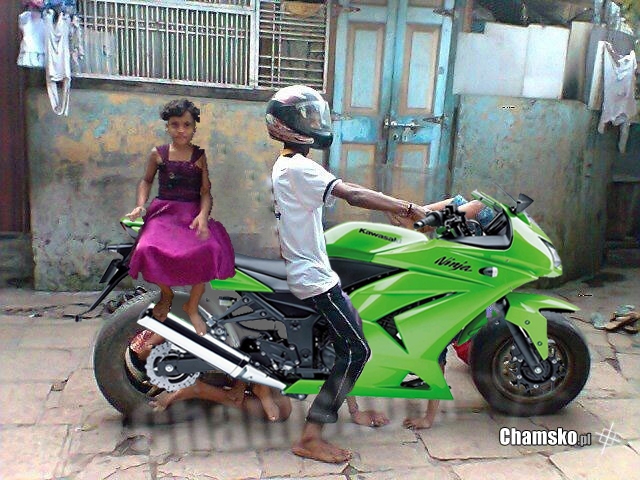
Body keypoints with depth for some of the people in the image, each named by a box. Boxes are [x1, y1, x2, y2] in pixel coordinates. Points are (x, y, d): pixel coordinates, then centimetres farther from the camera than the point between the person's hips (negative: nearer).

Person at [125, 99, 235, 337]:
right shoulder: (158, 154, 8)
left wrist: (203, 215, -16)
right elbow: (146, 180, 20)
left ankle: (192, 306, -5)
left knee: (210, 249, -30)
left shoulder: (199, 156, 6)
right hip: (163, 212, 0)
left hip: (192, 213, 0)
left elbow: (206, 190, 2)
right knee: (149, 250, -30)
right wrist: (140, 205, 2)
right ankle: (166, 294, 4)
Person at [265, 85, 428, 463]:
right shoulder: (299, 167, -21)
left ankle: (354, 407, 37)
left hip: (306, 270, 11)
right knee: (357, 349, -7)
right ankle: (310, 438, -3)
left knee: (352, 330, 22)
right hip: (314, 277, -11)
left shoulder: (284, 165, 13)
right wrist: (409, 209, -28)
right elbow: (353, 195, -29)